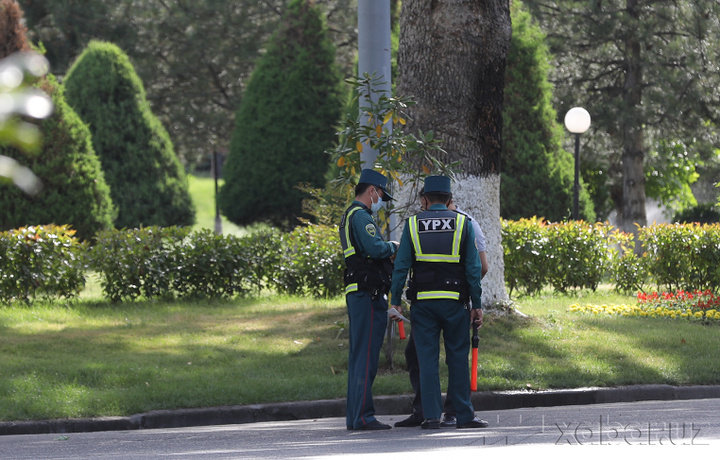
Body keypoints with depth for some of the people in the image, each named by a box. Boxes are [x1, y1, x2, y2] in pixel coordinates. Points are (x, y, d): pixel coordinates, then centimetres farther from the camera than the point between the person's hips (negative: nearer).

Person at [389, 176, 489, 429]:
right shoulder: (462, 223, 3)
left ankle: (431, 415, -2)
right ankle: (464, 415, 4)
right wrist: (477, 304, 2)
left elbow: (401, 266, 0)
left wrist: (395, 301, 3)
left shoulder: (413, 225, 4)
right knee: (458, 358, 5)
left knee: (427, 359, 2)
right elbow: (473, 268, 0)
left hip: (423, 301, 0)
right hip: (454, 301, 0)